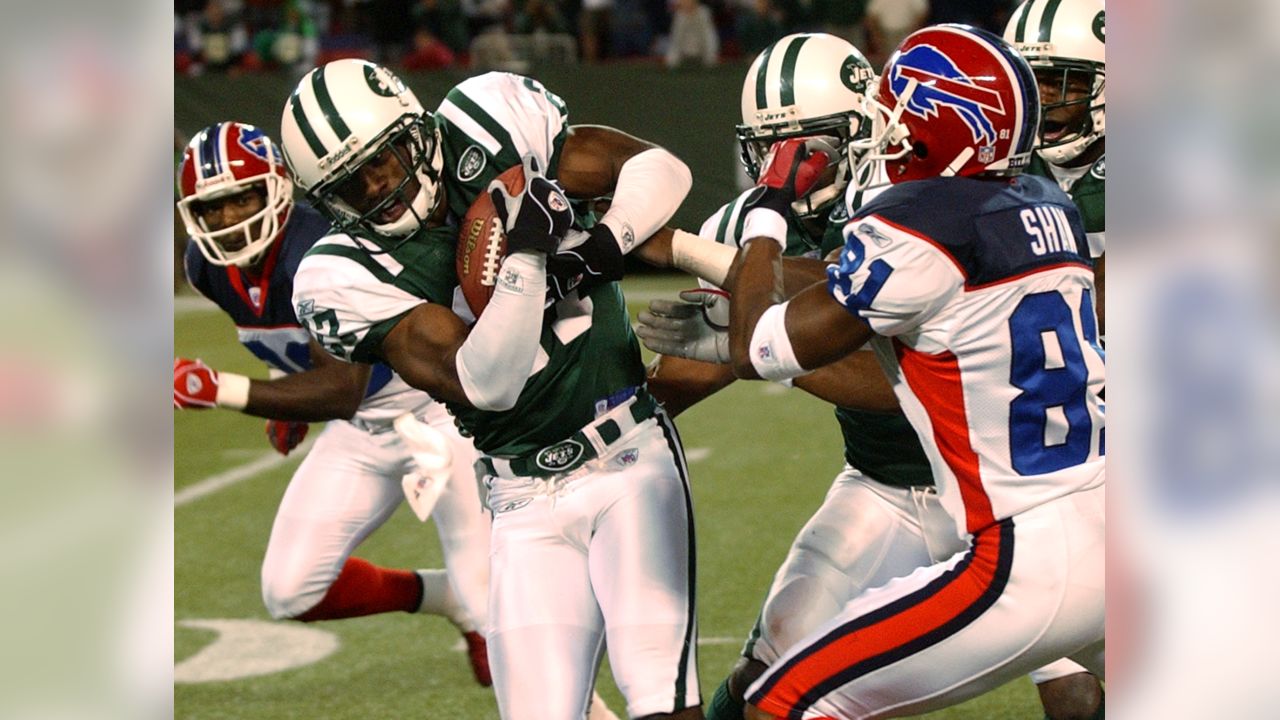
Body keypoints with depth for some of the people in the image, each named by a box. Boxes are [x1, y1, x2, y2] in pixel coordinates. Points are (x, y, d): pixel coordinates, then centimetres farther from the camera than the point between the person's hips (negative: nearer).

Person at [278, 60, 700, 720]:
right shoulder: (347, 276, -12)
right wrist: (524, 254, -29)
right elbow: (484, 386, -19)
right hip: (529, 505, 0)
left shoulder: (490, 123, -6)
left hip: (634, 462, 0)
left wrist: (602, 245, -16)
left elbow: (660, 168, 2)